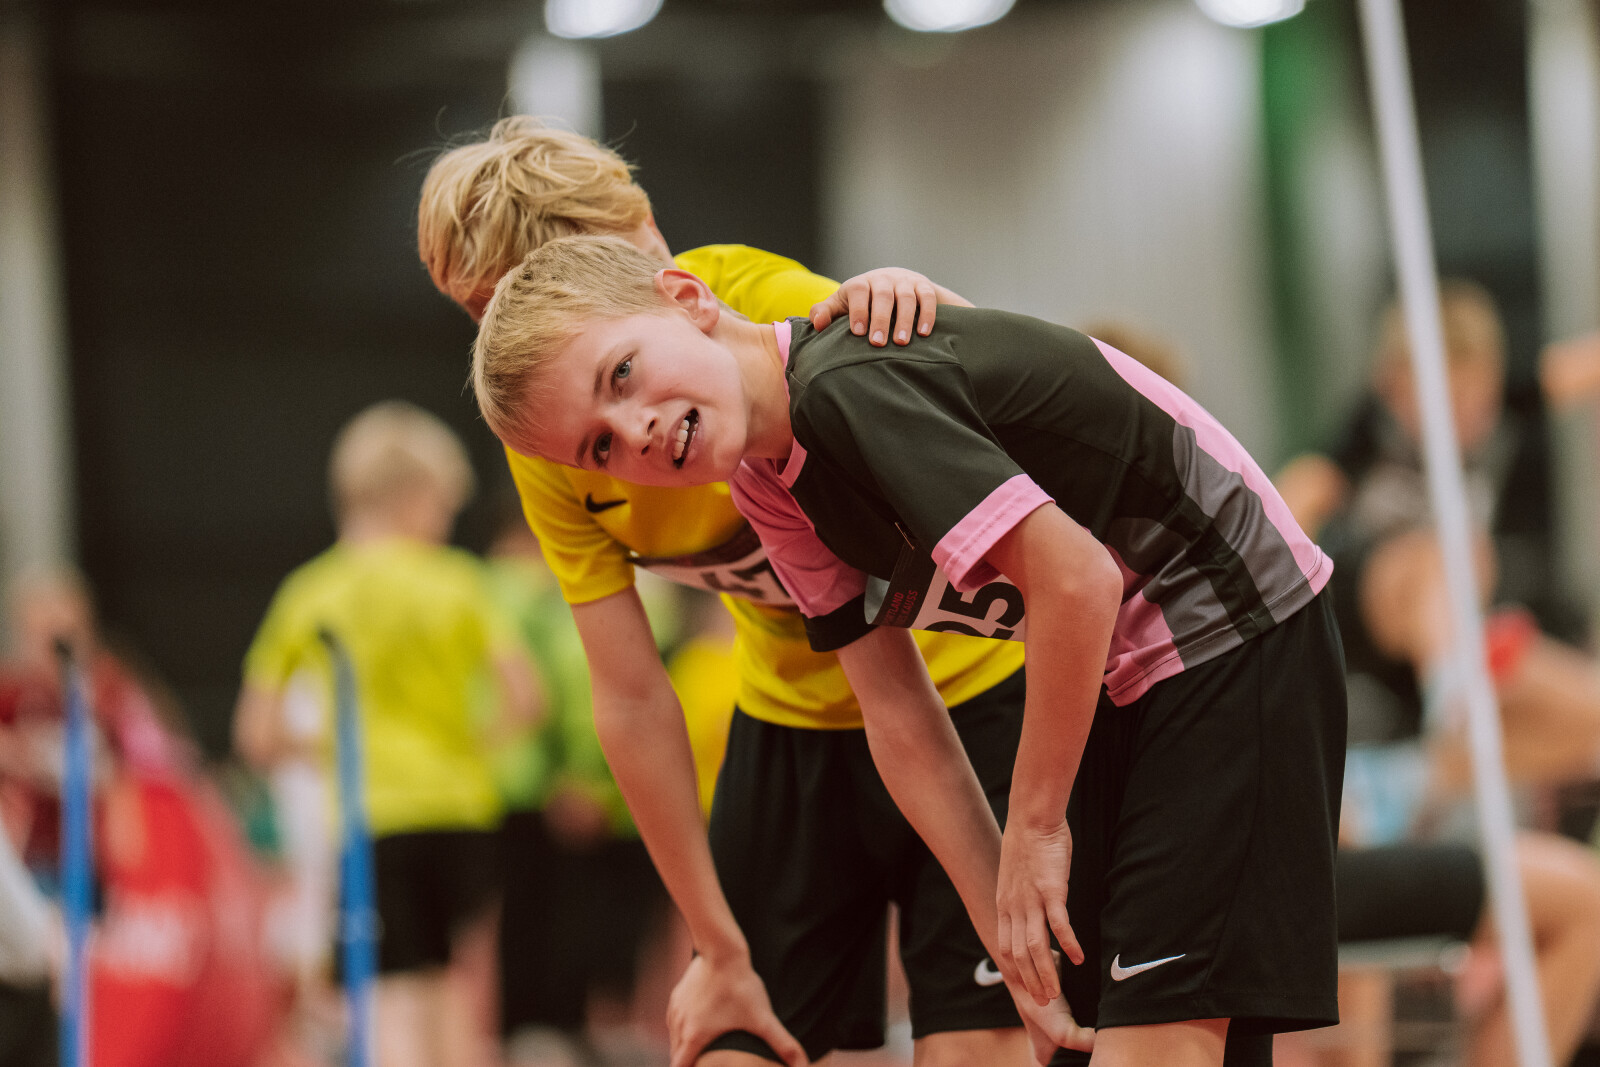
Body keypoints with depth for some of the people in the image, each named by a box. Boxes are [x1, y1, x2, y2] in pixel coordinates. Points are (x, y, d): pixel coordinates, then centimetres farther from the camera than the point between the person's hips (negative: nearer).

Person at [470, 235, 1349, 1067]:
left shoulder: (847, 385, -25)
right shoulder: (772, 494, 4)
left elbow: (1076, 579, -29)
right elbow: (896, 710, 6)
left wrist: (1035, 823, -18)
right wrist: (1009, 924, 0)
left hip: (1233, 641, -10)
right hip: (1123, 680, 10)